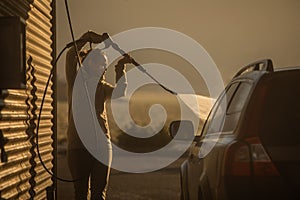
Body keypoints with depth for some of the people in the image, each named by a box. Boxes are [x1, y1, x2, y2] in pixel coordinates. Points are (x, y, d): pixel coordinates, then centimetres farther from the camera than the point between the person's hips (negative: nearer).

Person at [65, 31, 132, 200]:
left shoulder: (103, 87, 11)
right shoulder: (76, 82, 3)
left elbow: (120, 93, -8)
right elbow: (71, 56, -11)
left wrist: (121, 68, -12)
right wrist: (87, 37, -16)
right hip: (78, 144, -3)